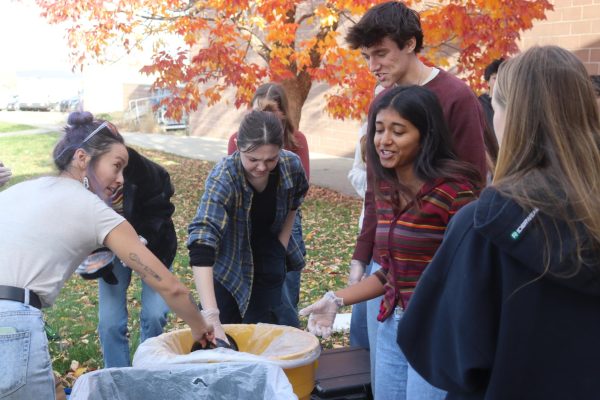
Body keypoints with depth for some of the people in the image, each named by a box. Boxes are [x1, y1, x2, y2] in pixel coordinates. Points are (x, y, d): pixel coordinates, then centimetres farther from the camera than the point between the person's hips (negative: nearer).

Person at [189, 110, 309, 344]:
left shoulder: (292, 165, -22)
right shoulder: (223, 178, -35)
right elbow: (201, 245, -46)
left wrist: (282, 242, -2)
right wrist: (211, 316, -55)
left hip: (268, 262, 3)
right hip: (228, 265, -3)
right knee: (224, 338, 4)